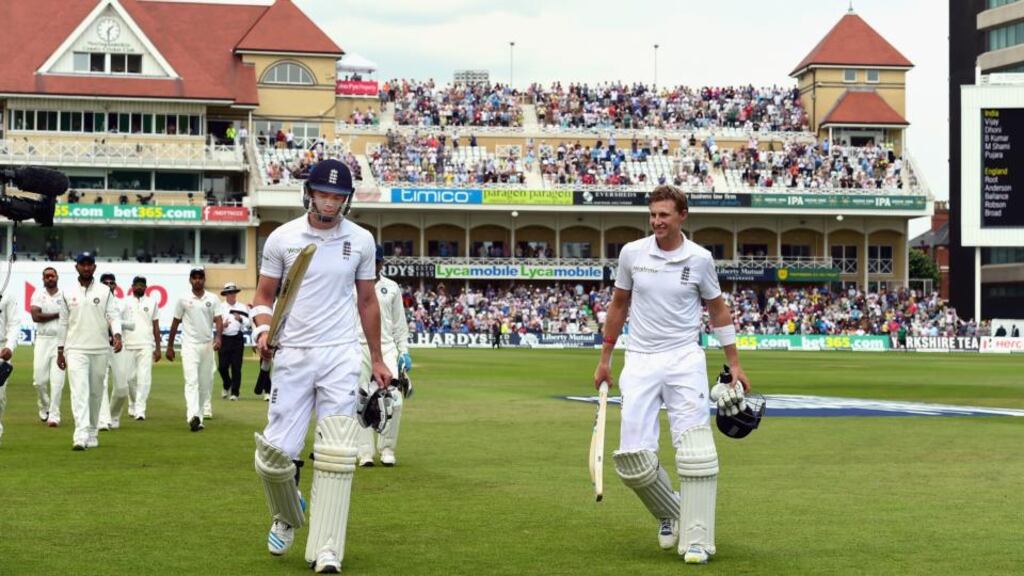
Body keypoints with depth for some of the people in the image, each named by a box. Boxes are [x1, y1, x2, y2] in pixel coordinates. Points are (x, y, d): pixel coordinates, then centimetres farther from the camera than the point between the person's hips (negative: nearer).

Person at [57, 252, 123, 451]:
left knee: (95, 393, 8)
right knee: (79, 392, -13)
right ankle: (81, 436, -23)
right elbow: (63, 323, 11)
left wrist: (117, 335, -20)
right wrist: (60, 351, 10)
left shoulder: (105, 292, 6)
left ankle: (92, 432, 21)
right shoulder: (68, 293, 8)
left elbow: (113, 316, -1)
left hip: (100, 350, 1)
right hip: (76, 350, -1)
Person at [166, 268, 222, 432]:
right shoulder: (183, 300, 4)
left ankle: (202, 412, 18)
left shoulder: (213, 299, 6)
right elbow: (175, 323, 9)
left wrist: (218, 337, -21)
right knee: (192, 380, -16)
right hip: (190, 345, -2)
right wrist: (170, 346, 10)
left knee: (205, 383, 7)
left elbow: (218, 320, -2)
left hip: (207, 345, 2)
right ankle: (193, 416, -30)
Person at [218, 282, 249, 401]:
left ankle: (234, 392, 4)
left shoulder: (242, 307, 9)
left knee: (236, 367, -2)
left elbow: (247, 324, 2)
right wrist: (222, 325, -20)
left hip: (237, 339, 0)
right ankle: (227, 386, 25)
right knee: (222, 366, -1)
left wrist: (241, 319, -17)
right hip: (224, 339, 0)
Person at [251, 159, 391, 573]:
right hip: (292, 355, 0)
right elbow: (264, 295, 8)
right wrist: (263, 329, -12)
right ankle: (287, 516, 28)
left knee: (336, 456, -7)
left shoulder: (361, 241, 4)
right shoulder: (282, 238, 0)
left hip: (341, 356, 0)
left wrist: (377, 359, 16)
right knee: (276, 452, -3)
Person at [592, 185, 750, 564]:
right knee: (633, 458, -5)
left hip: (684, 361, -1)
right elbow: (619, 305, 14)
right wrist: (605, 358, 15)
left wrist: (734, 363, 9)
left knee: (695, 451, -12)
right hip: (639, 362, 1)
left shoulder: (700, 259, -1)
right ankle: (669, 512, 22)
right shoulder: (631, 253, 2)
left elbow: (718, 310, 11)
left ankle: (697, 539, -7)